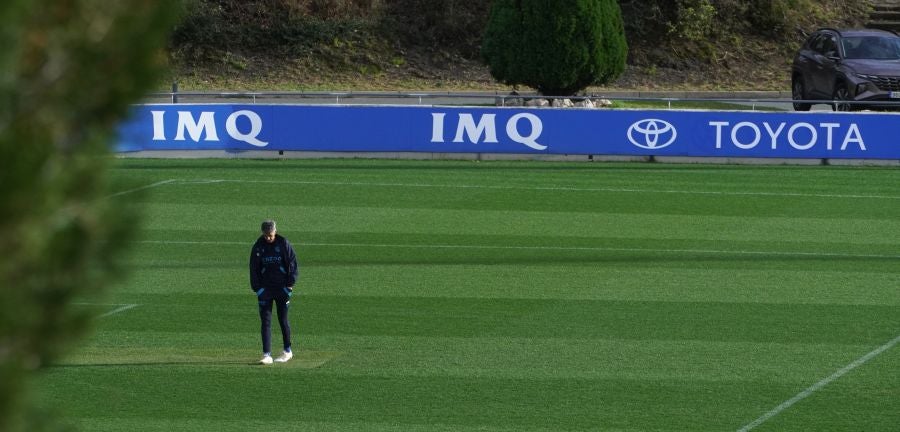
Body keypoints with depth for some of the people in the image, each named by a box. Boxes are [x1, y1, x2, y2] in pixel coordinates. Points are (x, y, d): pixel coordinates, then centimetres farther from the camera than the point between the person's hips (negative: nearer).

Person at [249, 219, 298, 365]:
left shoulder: (284, 244, -5)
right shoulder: (258, 246, -1)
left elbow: (293, 264, 0)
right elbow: (254, 268, 4)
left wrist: (290, 284, -6)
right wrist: (256, 287, -3)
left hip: (282, 287, -1)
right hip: (265, 287, 1)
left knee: (283, 320, 8)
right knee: (266, 321, -5)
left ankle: (287, 351, 23)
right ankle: (266, 355, -7)